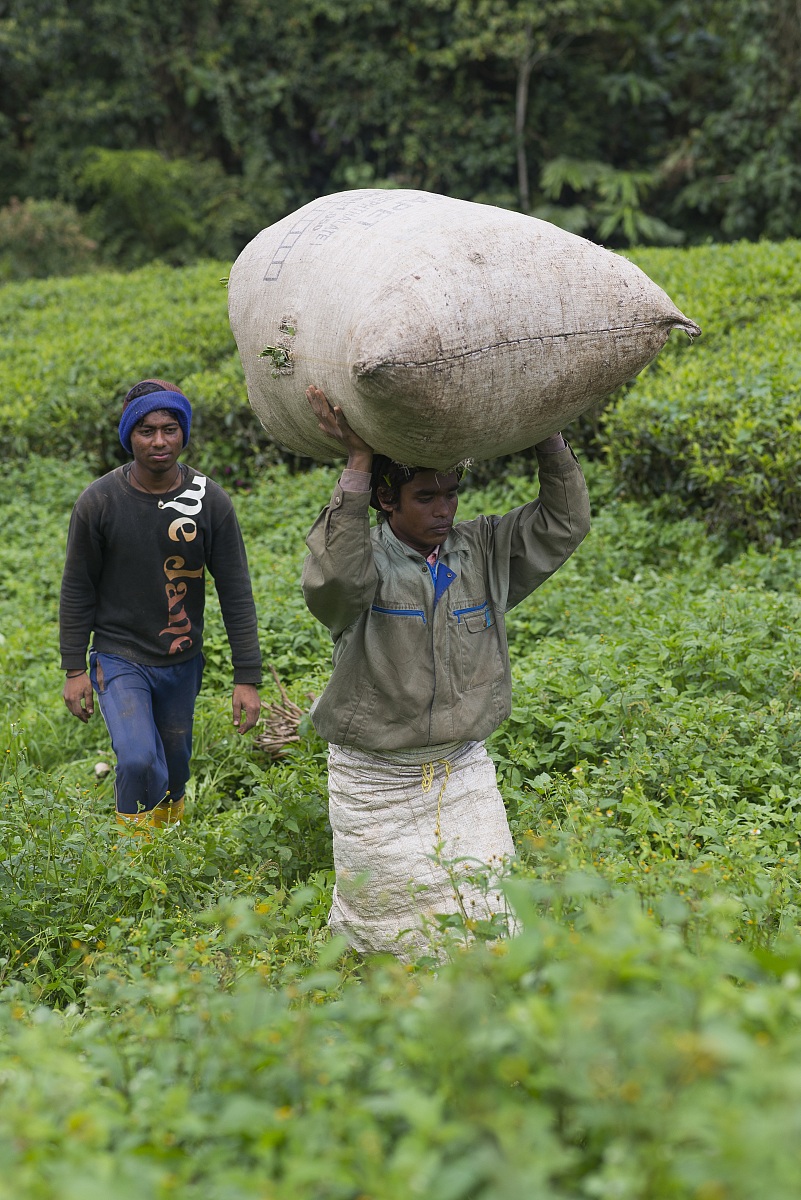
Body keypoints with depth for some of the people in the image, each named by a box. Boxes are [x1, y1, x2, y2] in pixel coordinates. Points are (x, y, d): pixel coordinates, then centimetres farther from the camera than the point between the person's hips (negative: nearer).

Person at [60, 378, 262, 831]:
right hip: (119, 658, -2)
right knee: (138, 759, -20)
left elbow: (236, 594, -5)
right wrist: (74, 669, -2)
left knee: (174, 765, 15)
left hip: (182, 661, 2)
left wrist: (248, 678, -8)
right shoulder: (99, 501, -12)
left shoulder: (210, 501, -9)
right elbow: (78, 589, -2)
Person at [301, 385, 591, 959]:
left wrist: (549, 436, -8)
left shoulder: (485, 550, 4)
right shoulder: (365, 558, -11)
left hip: (464, 770, 4)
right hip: (377, 780, -4)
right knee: (386, 921, 3)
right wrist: (358, 464, -33)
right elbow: (333, 578, -34)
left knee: (490, 910, -1)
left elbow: (565, 522, 3)